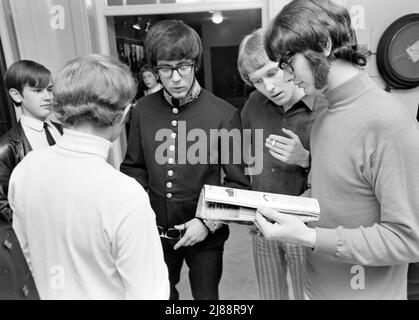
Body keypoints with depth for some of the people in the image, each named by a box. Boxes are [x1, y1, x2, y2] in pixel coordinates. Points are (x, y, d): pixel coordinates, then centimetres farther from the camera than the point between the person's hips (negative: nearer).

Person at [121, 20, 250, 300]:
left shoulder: (224, 114, -17)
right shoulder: (143, 110, -6)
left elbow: (238, 182, -10)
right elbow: (133, 167, 6)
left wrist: (209, 223, -17)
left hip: (205, 235, -3)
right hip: (156, 230, 3)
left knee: (206, 295, 20)